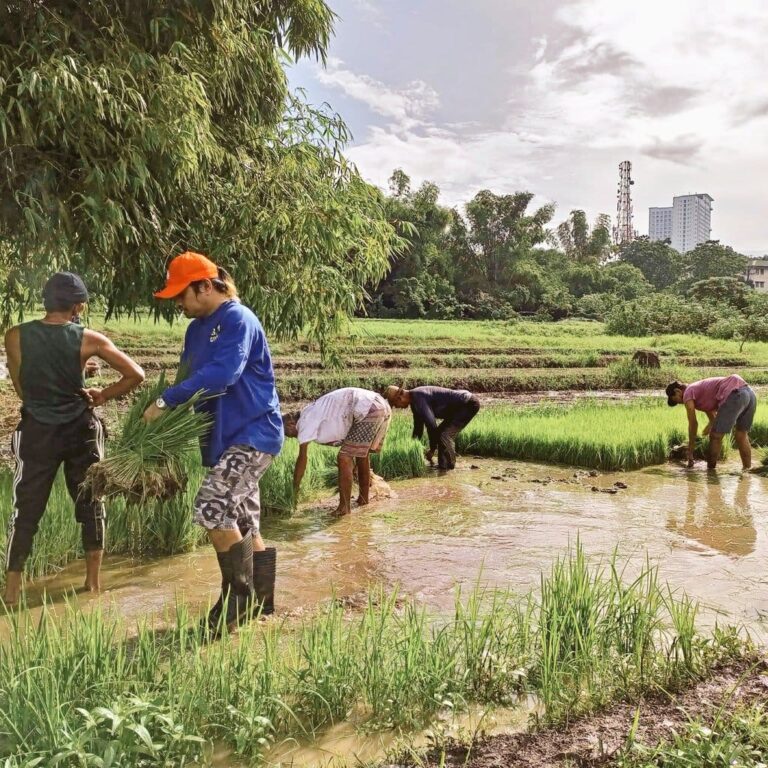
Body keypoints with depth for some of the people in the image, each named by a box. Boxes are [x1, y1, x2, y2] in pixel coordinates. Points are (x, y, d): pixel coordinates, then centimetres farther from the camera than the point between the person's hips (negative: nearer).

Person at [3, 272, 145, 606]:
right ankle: (93, 582, 21)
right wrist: (103, 395, 5)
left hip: (37, 432, 0)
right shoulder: (89, 339, -8)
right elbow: (136, 375, -7)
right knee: (91, 503, 15)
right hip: (80, 429, 0)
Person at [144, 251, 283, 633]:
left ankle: (238, 596, -4)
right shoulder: (197, 329, 15)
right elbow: (190, 378, 16)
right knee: (244, 526, 12)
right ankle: (259, 601, 23)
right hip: (225, 437, 9)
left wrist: (165, 401, -25)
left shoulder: (238, 320, -14)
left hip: (253, 433, -9)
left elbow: (220, 375, -27)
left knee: (212, 507, -19)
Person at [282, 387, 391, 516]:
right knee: (362, 453, 25)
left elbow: (302, 458, -2)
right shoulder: (314, 416, 23)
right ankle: (363, 498, 37)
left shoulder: (306, 419, -3)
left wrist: (294, 490, 5)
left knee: (344, 458, -4)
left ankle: (344, 507, 2)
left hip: (369, 410, -10)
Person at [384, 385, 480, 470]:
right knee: (440, 433, 12)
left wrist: (432, 449, -14)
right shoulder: (414, 400, 9)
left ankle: (449, 466, -5)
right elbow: (418, 425, 19)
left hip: (468, 405, -10)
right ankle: (443, 464, 15)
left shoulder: (418, 398, -23)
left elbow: (431, 424, -24)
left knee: (444, 434, -14)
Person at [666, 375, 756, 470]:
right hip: (749, 392, 9)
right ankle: (747, 470, 26)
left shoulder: (687, 393, 8)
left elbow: (693, 424, 8)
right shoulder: (701, 390, 34)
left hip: (734, 396, -9)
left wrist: (690, 451, 15)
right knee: (742, 435, 22)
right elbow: (714, 419, 38)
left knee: (716, 436, 4)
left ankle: (710, 470, 11)